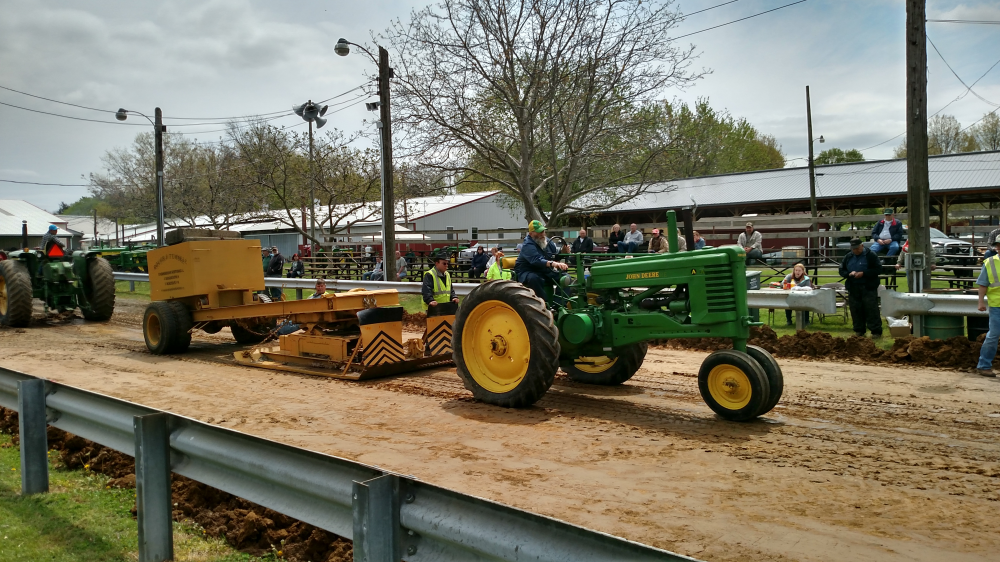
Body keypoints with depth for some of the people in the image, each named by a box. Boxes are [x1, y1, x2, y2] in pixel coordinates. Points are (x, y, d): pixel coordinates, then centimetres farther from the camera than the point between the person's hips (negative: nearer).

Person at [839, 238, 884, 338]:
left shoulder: (870, 255, -3)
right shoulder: (848, 257, 12)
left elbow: (878, 269, -7)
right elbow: (841, 270, 14)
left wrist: (863, 273, -17)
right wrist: (849, 274, -8)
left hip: (868, 288, -5)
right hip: (853, 288, 5)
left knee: (871, 309, -6)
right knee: (856, 310, 7)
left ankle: (876, 331, -2)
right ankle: (859, 330, 16)